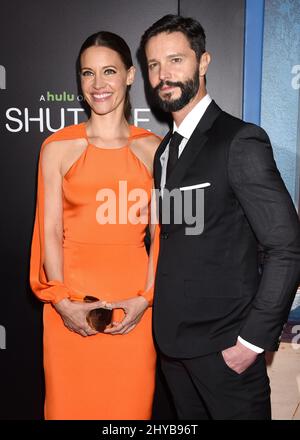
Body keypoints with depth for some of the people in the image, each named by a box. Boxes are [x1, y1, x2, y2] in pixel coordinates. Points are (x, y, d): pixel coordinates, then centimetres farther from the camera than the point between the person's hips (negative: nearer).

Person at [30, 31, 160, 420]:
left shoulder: (154, 148, 4)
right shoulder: (58, 147, 2)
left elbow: (161, 233, 3)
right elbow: (50, 229, 0)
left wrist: (146, 297, -7)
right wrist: (62, 301, -10)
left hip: (134, 303, 1)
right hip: (70, 301, 0)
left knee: (130, 403, 11)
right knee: (69, 402, 10)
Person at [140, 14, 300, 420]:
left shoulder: (240, 140, -14)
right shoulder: (165, 150, 10)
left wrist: (253, 339, -16)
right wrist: (160, 317, 7)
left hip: (224, 344, -7)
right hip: (173, 340, 7)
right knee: (189, 418, 20)